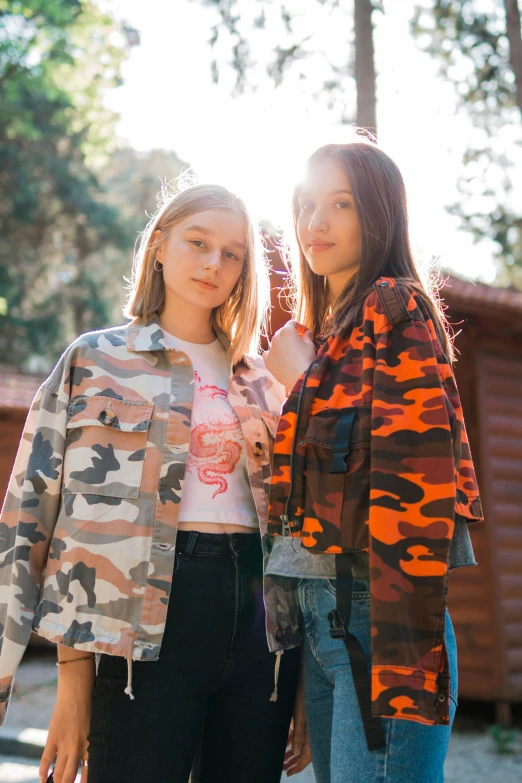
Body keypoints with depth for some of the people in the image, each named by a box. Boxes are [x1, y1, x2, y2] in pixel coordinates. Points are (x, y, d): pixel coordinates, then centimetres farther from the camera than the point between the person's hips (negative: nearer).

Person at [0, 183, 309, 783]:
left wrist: (300, 687, 12)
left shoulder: (262, 382, 15)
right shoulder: (97, 362, 4)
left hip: (259, 616, 4)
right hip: (151, 624, -4)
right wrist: (73, 677, -9)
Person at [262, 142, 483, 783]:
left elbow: (415, 481, -17)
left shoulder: (395, 308, -7)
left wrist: (406, 658, -22)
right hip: (318, 615, 8)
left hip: (376, 610, -8)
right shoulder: (320, 333, 19)